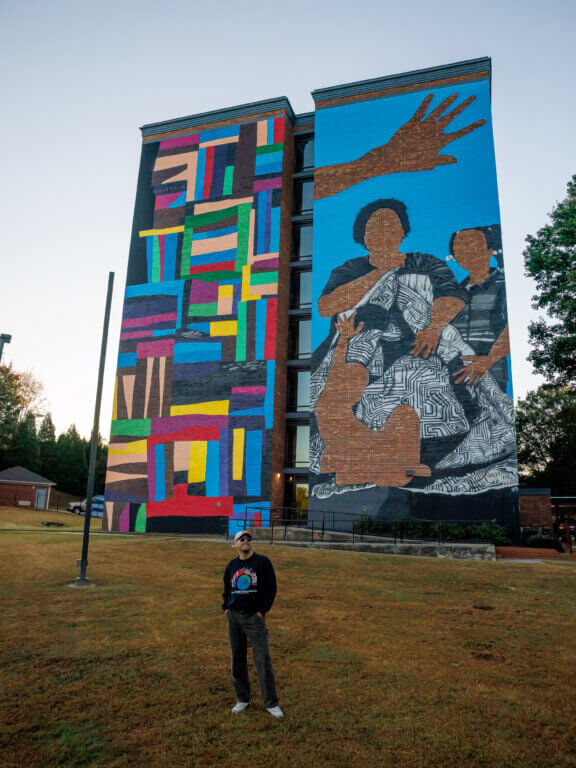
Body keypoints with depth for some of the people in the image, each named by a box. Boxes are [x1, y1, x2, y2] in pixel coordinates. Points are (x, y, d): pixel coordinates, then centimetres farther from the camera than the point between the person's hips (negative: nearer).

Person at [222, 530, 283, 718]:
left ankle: (271, 703, 6)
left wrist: (262, 611, -7)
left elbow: (271, 588, -3)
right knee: (237, 659, 12)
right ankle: (242, 699, 27)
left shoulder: (262, 562, -4)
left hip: (254, 617, -4)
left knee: (263, 659, -4)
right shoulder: (232, 565, 9)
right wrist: (226, 607, 8)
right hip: (233, 617, 4)